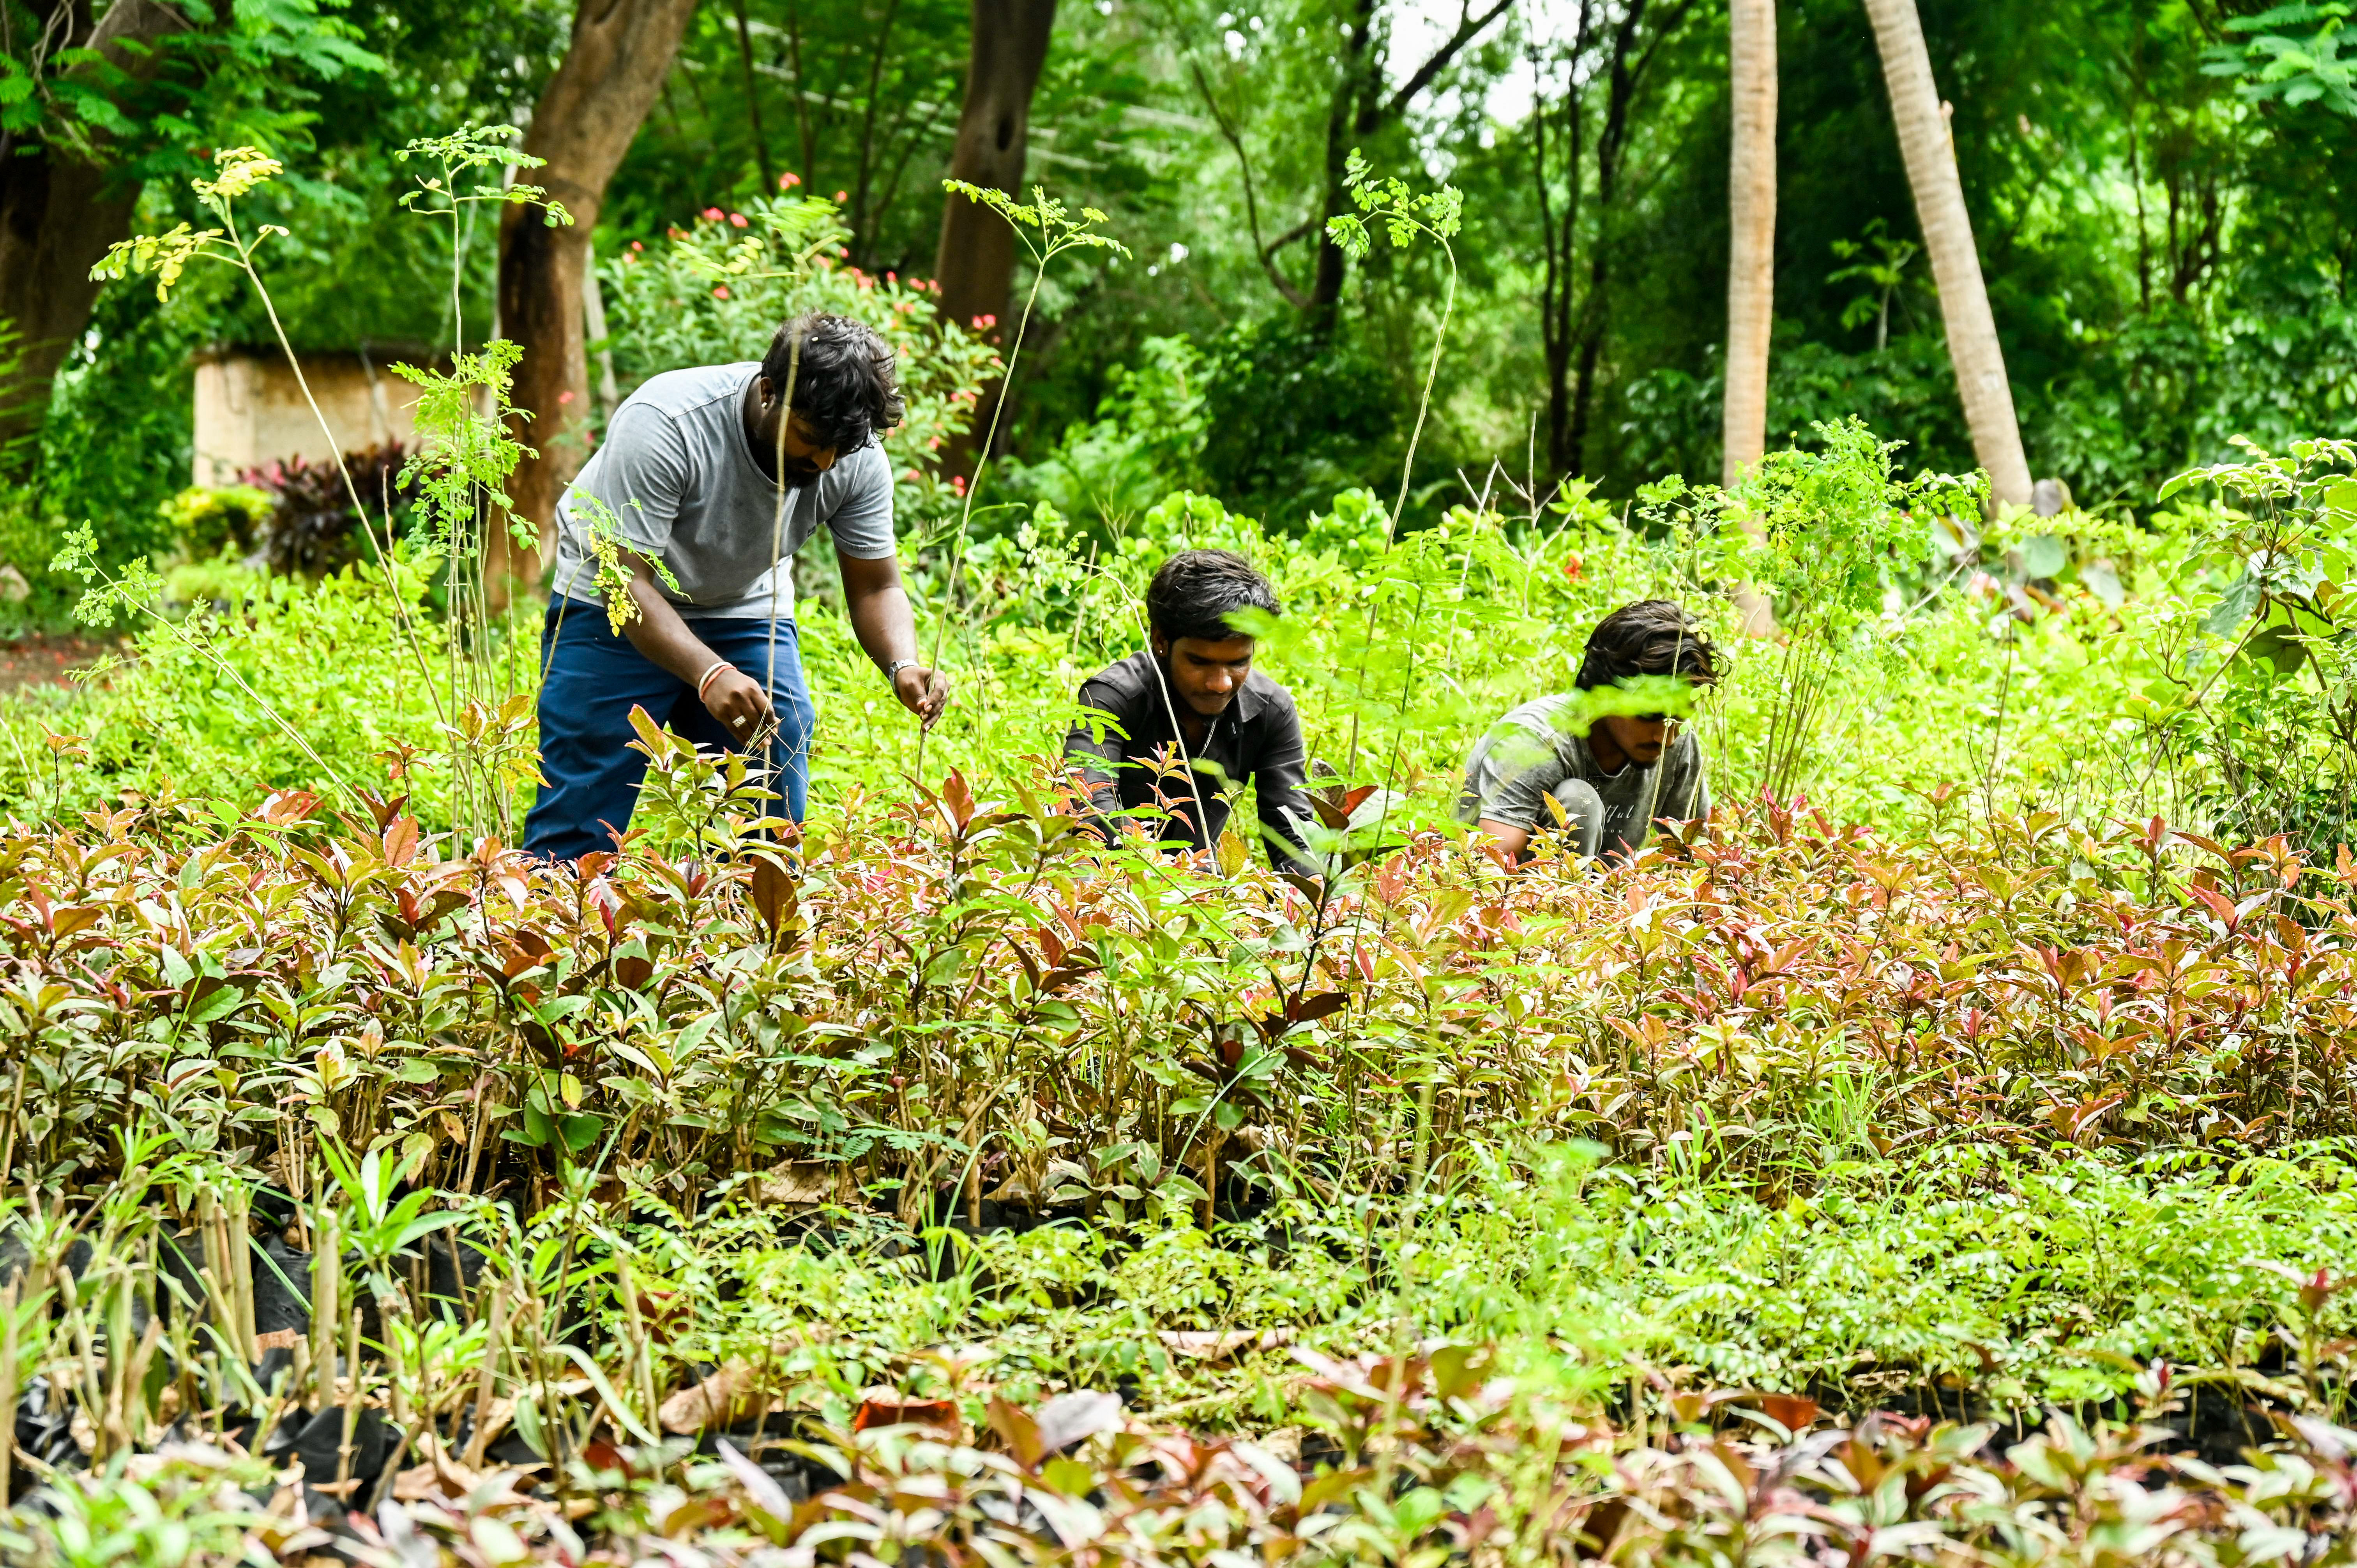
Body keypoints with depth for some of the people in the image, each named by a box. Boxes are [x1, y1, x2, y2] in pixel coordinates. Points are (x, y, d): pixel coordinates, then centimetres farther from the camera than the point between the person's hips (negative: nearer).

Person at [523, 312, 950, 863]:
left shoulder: (857, 460, -18)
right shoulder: (663, 425, -33)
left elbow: (875, 587, -9)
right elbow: (628, 580, -34)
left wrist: (903, 666, -31)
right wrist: (710, 676, -49)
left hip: (746, 607, 4)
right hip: (616, 608, -4)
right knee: (579, 832, -11)